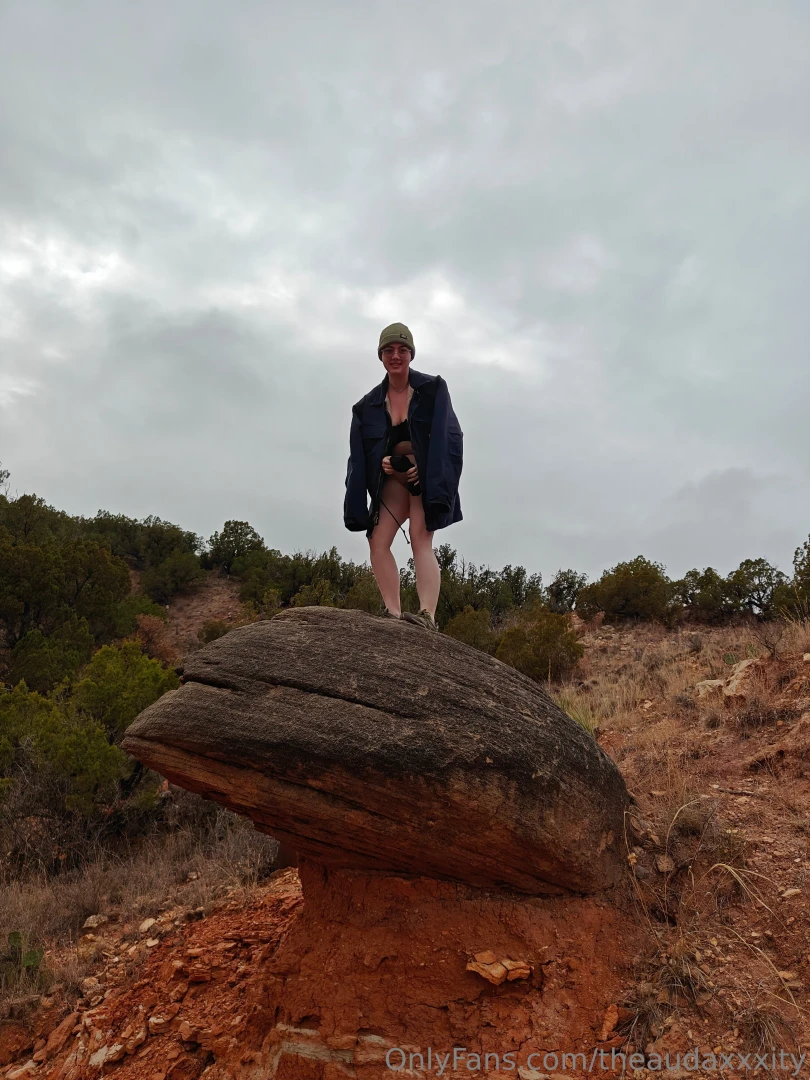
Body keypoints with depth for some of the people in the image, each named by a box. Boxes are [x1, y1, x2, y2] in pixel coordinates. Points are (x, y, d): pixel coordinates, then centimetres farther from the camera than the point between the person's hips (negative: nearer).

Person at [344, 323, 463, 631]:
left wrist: (425, 471, -21)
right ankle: (393, 614, -13)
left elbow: (448, 437, -9)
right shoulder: (369, 404, 6)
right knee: (378, 542, -11)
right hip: (393, 479, 5)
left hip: (427, 476, -4)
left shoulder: (433, 389, -3)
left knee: (420, 539, -21)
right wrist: (382, 461, -16)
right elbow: (360, 455, 5)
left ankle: (428, 616, -32)